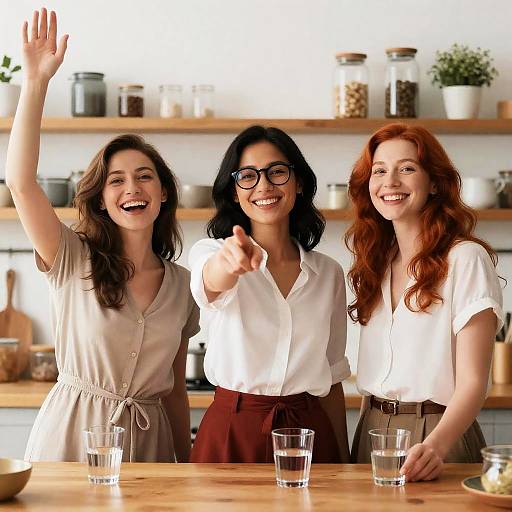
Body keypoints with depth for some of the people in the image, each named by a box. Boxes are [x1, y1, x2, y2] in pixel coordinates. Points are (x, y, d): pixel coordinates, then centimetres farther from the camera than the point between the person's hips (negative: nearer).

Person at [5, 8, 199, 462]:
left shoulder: (181, 284, 5)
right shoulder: (74, 261, -4)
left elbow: (175, 389, 12)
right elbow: (21, 182, -18)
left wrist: (188, 463, 11)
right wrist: (36, 81, -22)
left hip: (147, 441, 3)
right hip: (71, 437, -3)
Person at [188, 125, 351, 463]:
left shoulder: (329, 274, 7)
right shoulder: (209, 252, -2)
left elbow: (332, 378, 12)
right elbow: (212, 281, -29)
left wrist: (344, 461, 9)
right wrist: (231, 261, -52)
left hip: (309, 432, 3)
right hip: (231, 434, -2)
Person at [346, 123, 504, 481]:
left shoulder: (466, 259, -12)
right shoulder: (376, 259, 9)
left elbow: (472, 381, -17)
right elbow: (376, 370, 10)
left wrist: (435, 445, -33)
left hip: (439, 434, -6)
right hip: (372, 431, 6)